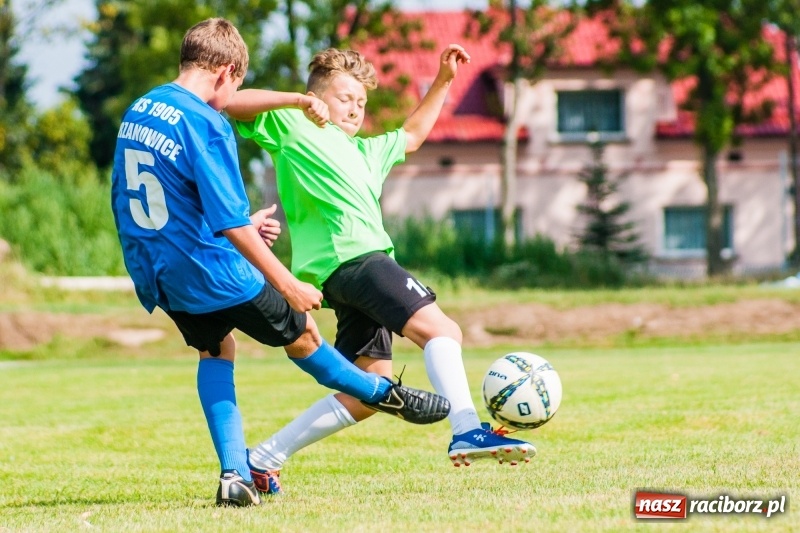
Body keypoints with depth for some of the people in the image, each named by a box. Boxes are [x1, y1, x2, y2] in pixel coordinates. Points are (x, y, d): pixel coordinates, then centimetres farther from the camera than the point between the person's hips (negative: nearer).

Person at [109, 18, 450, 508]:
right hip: (213, 273, -7)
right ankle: (387, 396, 33)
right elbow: (230, 223, -25)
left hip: (158, 277, 7)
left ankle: (235, 474, 12)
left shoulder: (136, 113, 5)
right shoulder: (205, 124, -21)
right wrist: (287, 284, -19)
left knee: (216, 349, 24)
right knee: (301, 335, 13)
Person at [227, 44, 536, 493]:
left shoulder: (364, 152, 35)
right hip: (353, 258, -10)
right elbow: (232, 104, -2)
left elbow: (411, 135, 49)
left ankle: (265, 458, 10)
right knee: (441, 329, -24)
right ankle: (468, 432, -40)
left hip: (365, 263, 10)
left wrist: (443, 80, 42)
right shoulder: (292, 128, 9)